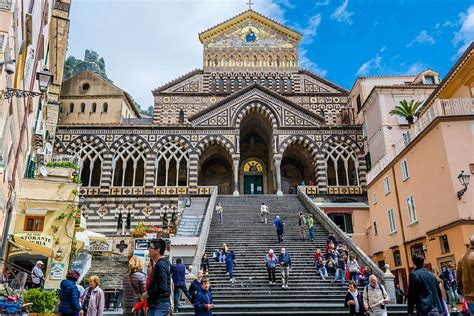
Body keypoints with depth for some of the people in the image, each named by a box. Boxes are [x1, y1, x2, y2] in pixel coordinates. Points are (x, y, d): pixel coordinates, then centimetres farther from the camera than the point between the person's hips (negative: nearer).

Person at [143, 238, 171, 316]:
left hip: (160, 304, -10)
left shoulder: (160, 265, -18)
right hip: (156, 304, 10)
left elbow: (162, 287, -24)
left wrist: (148, 294, -10)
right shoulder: (159, 264, 13)